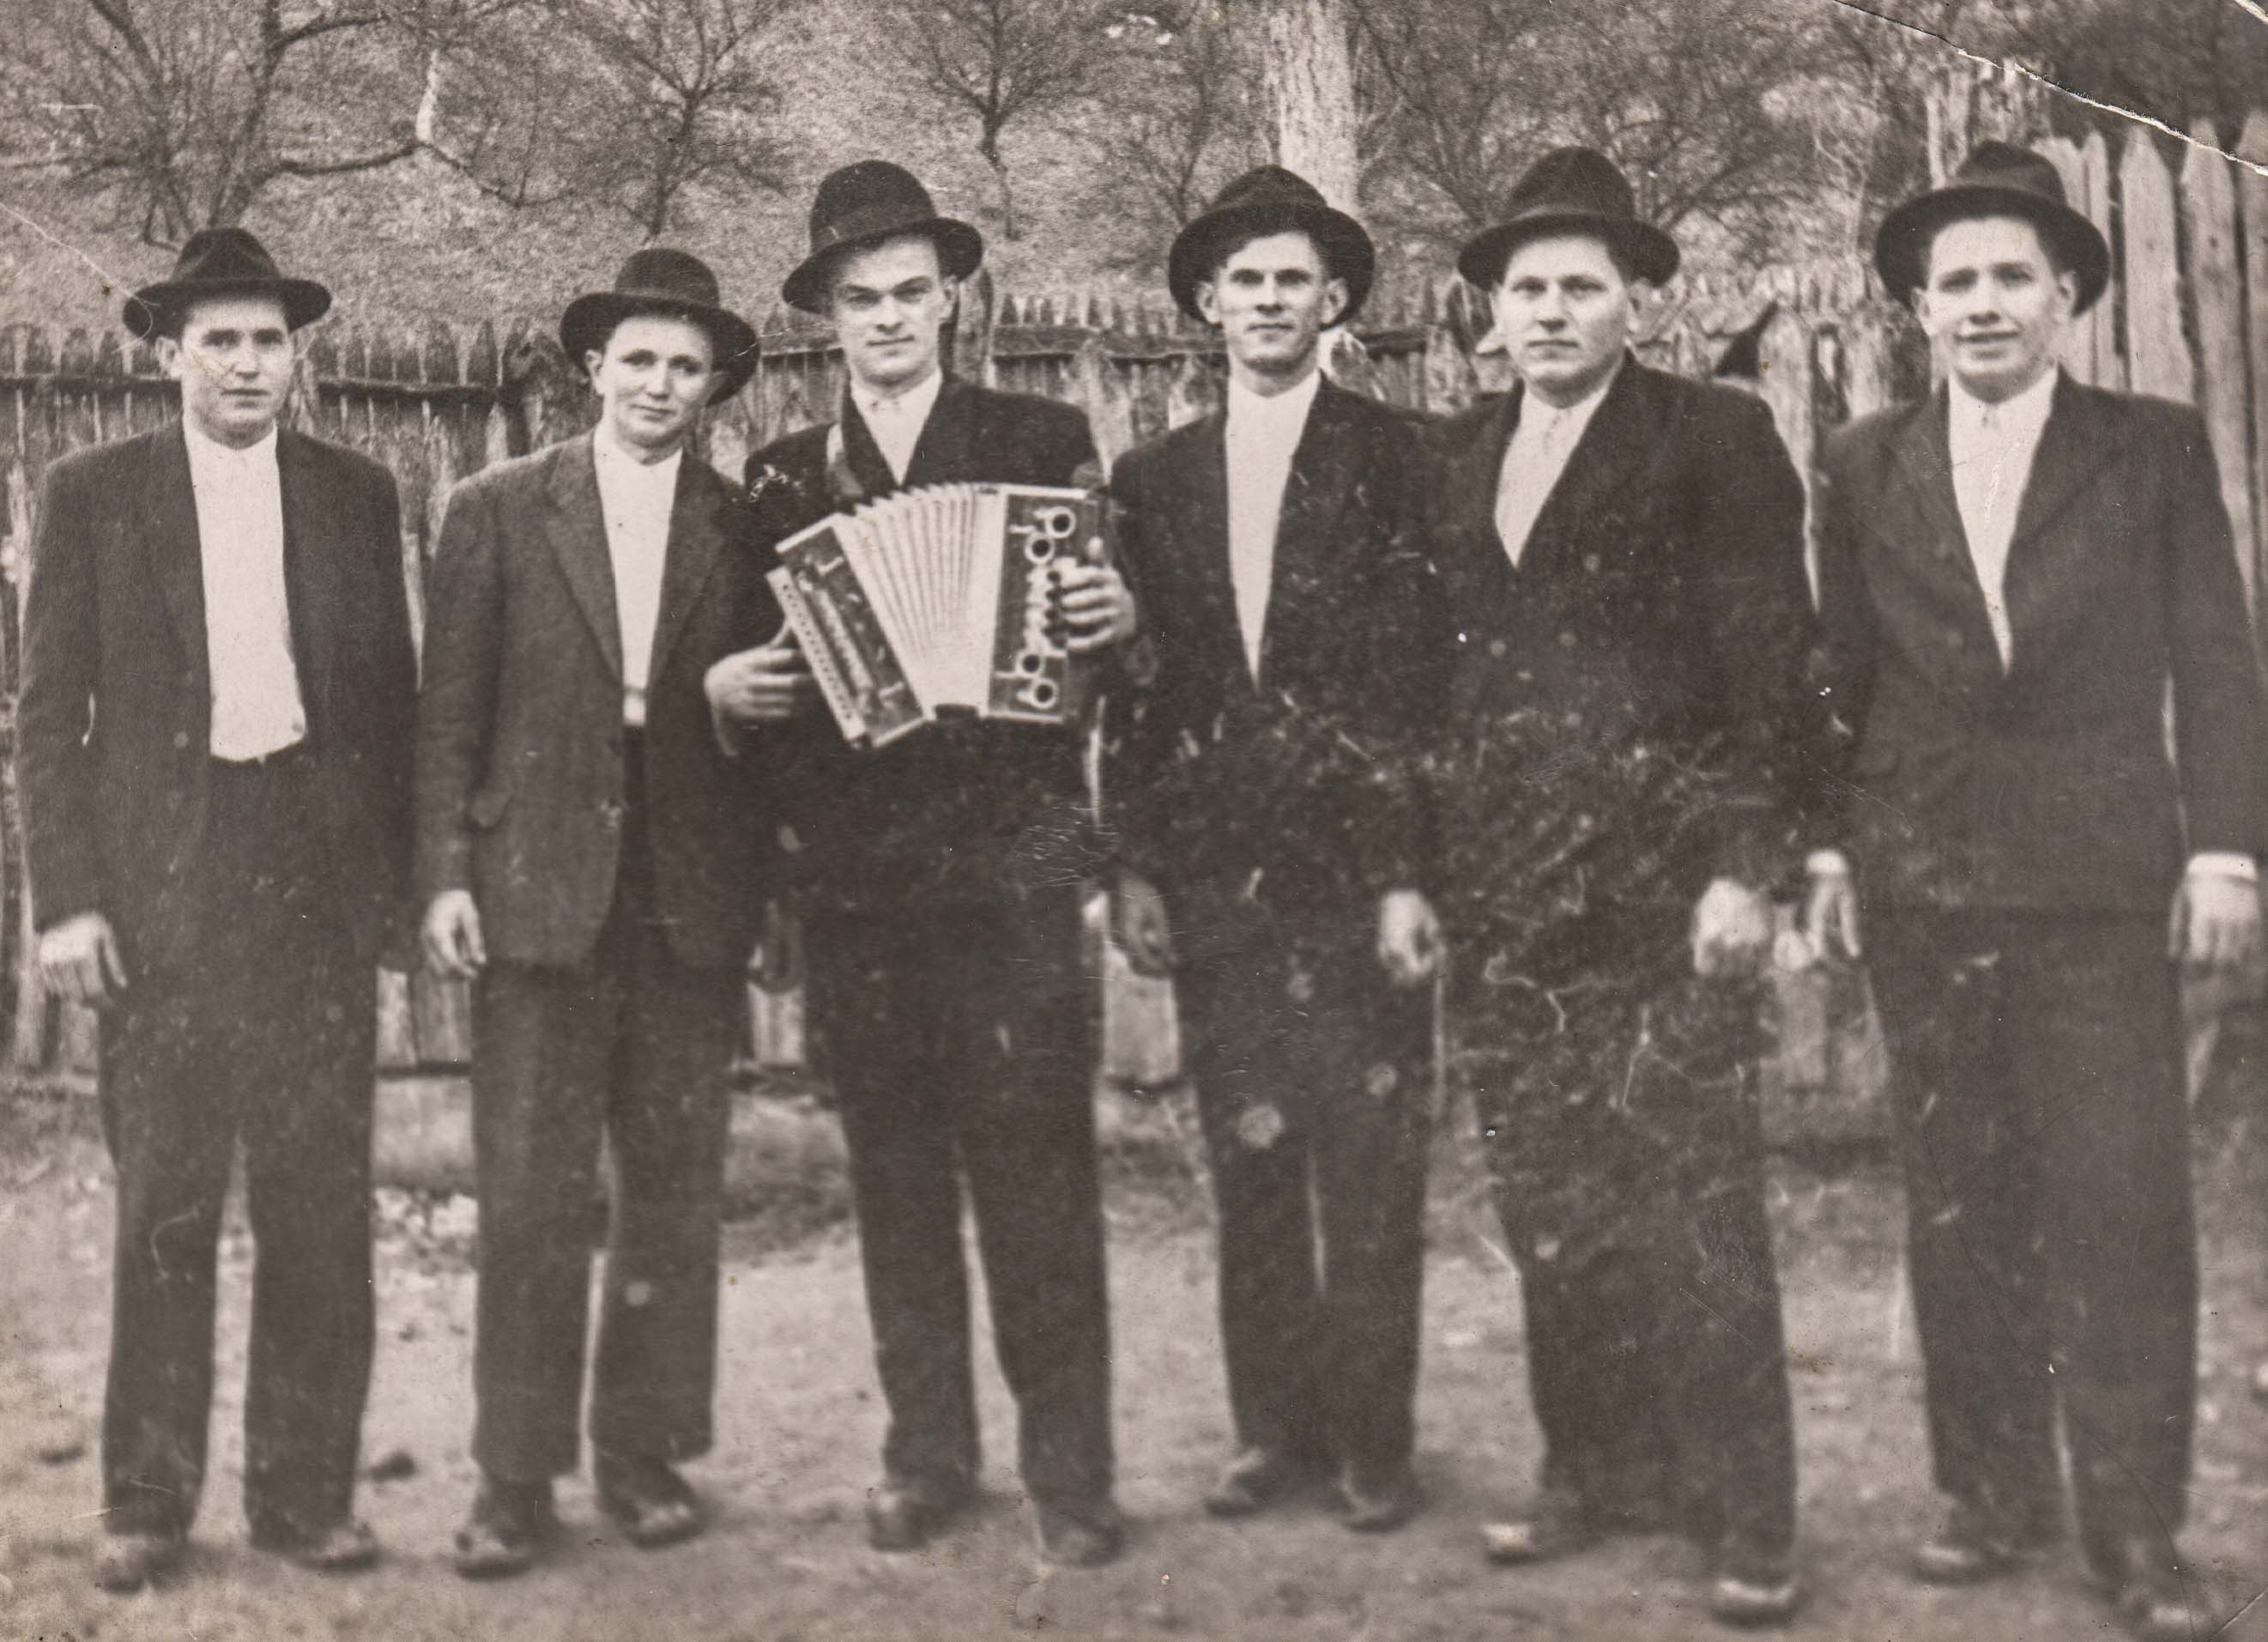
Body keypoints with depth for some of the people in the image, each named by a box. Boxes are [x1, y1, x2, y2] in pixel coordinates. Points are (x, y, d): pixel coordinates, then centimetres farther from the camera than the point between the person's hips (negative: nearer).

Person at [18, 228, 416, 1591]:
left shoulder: (359, 494, 11)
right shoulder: (95, 494, 6)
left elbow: (395, 694, 11)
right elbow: (52, 713, 4)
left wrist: (400, 878, 3)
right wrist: (68, 896, -5)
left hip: (320, 878, 2)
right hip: (162, 887, -1)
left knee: (322, 1201, 2)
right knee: (163, 1204, 1)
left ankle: (309, 1491, 12)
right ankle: (148, 1503, 11)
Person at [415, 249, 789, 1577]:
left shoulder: (746, 529, 10)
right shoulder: (497, 511, 6)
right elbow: (452, 708, 4)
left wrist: (748, 705, -3)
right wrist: (447, 873, -2)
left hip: (692, 902, 2)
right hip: (540, 891, -2)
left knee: (677, 1191, 6)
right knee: (531, 1195, -2)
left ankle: (648, 1451, 18)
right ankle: (518, 1477, 7)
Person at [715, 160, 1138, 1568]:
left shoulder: (1041, 442, 7)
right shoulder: (785, 477, 13)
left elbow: (1107, 611, 7)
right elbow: (757, 655, 16)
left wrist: (1120, 619, -14)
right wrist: (729, 685, -5)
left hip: (1009, 864, -3)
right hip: (854, 873, 3)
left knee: (1037, 1170, -4)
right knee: (895, 1177, 8)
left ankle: (1069, 1469, 4)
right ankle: (927, 1456, 18)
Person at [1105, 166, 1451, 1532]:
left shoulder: (1393, 459, 0)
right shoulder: (1153, 480, 12)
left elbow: (1425, 676, -5)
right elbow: (1135, 688, 13)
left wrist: (1412, 876, -11)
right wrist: (1136, 868, 4)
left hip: (1358, 865, -3)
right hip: (1216, 876, 3)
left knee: (1370, 1166, 0)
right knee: (1248, 1163, 7)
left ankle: (1375, 1442, 11)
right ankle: (1279, 1424, 19)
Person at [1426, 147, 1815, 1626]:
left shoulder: (1714, 439, 0)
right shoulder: (1452, 458, 15)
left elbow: (1771, 663, -5)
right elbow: (1425, 673, 15)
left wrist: (1747, 869, -13)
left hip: (1661, 884, -5)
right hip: (1508, 892, 5)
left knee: (1695, 1207, -3)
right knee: (1550, 1207, 9)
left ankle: (1745, 1518, 7)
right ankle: (1597, 1473, 22)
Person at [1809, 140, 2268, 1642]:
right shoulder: (1866, 466, 9)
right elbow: (1842, 673, 10)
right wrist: (1825, 844, 4)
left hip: (2103, 883, -2)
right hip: (1924, 885, 2)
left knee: (2122, 1204, -4)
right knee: (1959, 1205, 7)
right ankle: (1995, 1493, 17)